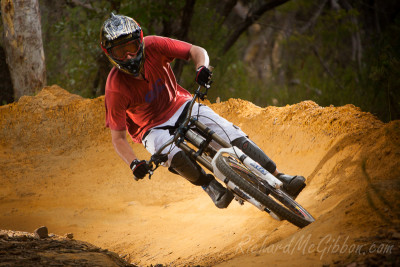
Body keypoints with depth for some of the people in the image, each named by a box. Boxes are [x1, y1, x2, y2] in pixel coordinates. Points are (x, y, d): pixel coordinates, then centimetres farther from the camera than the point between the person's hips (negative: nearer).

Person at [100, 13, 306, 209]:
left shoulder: (152, 46, -18)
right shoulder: (116, 87, -24)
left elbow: (197, 51, -11)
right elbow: (118, 137, -19)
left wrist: (202, 68, -34)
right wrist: (134, 164, -35)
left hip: (180, 106, 3)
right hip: (154, 129, -3)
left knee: (231, 134, -16)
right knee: (176, 156, -35)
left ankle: (279, 179, -12)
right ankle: (209, 185, -7)